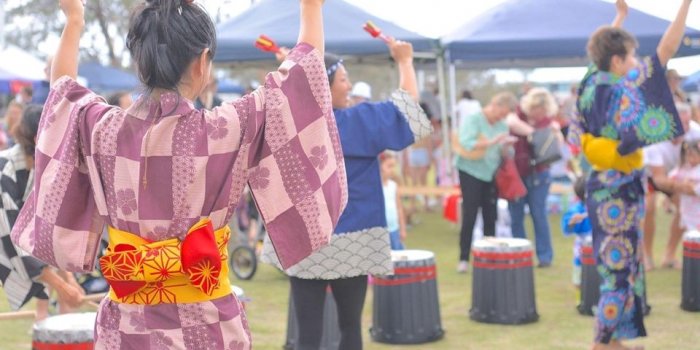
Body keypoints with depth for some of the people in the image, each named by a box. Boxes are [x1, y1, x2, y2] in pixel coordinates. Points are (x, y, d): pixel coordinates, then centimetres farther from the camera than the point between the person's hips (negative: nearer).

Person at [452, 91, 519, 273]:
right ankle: (464, 259, 1)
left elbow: (505, 155, 9)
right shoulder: (473, 119, -7)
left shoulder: (502, 125, 7)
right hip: (471, 172, -4)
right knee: (469, 217, -5)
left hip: (491, 175, 5)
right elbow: (466, 144, -21)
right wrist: (491, 142, -26)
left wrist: (506, 146, -13)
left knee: (490, 217, 3)